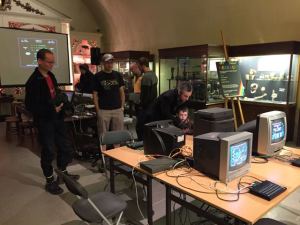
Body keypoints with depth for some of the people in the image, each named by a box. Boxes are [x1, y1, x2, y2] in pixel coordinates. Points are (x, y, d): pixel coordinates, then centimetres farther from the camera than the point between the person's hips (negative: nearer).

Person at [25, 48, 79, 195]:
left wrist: (62, 102, 1)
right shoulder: (33, 81, -17)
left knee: (65, 147, 15)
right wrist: (51, 110, -23)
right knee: (48, 151, 5)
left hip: (57, 118, 8)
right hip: (44, 121, -8)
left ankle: (63, 173, 35)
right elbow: (30, 106, -20)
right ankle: (50, 181, 23)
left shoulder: (51, 76, 7)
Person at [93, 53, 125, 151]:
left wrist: (122, 106, 5)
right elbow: (95, 94, 2)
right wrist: (97, 110, -4)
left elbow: (122, 92, 12)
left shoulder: (118, 75, 8)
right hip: (103, 110, -2)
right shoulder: (98, 76, 1)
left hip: (117, 109, 3)